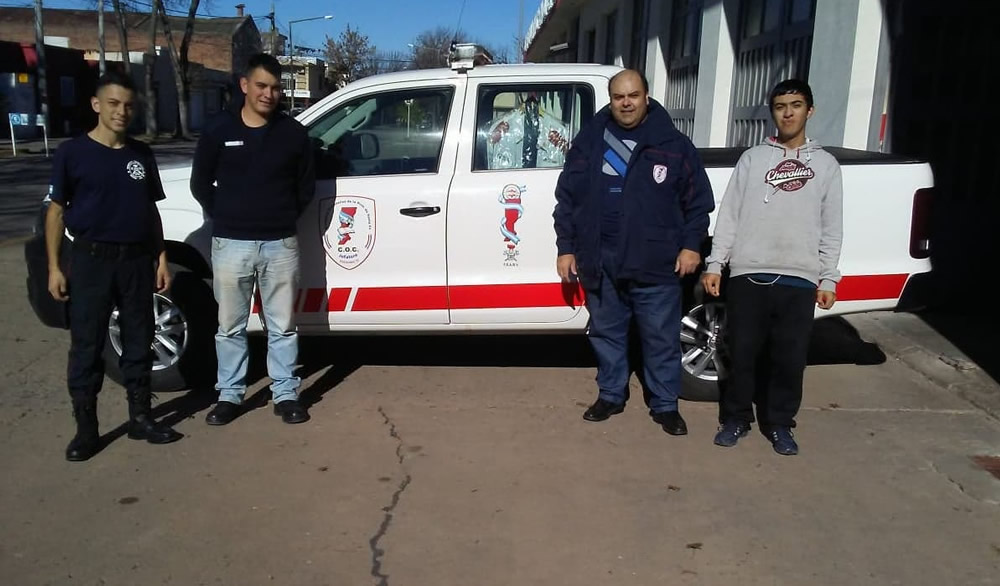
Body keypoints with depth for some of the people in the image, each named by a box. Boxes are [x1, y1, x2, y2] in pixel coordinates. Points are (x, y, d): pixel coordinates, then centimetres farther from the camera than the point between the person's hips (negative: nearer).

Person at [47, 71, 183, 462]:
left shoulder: (142, 154, 9)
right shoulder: (73, 152, -2)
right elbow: (57, 210, 0)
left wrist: (161, 258, 8)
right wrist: (54, 267, -6)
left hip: (137, 259, 4)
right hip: (91, 259, -3)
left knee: (138, 341, 9)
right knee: (87, 346, 2)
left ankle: (140, 417, 21)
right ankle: (85, 428, 12)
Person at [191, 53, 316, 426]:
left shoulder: (293, 133, 2)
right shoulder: (218, 130, 0)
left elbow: (306, 185, 11)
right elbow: (201, 184, 8)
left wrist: (284, 218, 7)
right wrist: (225, 219, 6)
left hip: (280, 244, 0)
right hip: (231, 244, 0)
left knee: (282, 326, 7)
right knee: (230, 326, 9)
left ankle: (285, 395, 17)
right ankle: (230, 395, 22)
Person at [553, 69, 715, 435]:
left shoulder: (673, 145, 1)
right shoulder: (589, 141, 6)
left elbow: (698, 201, 6)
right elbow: (567, 198, 9)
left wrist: (691, 245, -2)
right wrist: (566, 248, 6)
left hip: (655, 266, -2)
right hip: (601, 264, 2)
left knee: (661, 338, 7)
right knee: (605, 333, 14)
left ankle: (665, 405, 23)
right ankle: (611, 395, 32)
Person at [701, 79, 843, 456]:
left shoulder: (826, 164, 12)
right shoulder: (752, 158, 10)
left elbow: (832, 230, 10)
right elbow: (729, 215, 6)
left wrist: (828, 280, 3)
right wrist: (715, 264, -1)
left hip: (799, 280, 1)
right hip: (748, 275, 0)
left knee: (790, 359, 4)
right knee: (742, 354, 3)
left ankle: (779, 424, 20)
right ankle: (736, 419, 19)